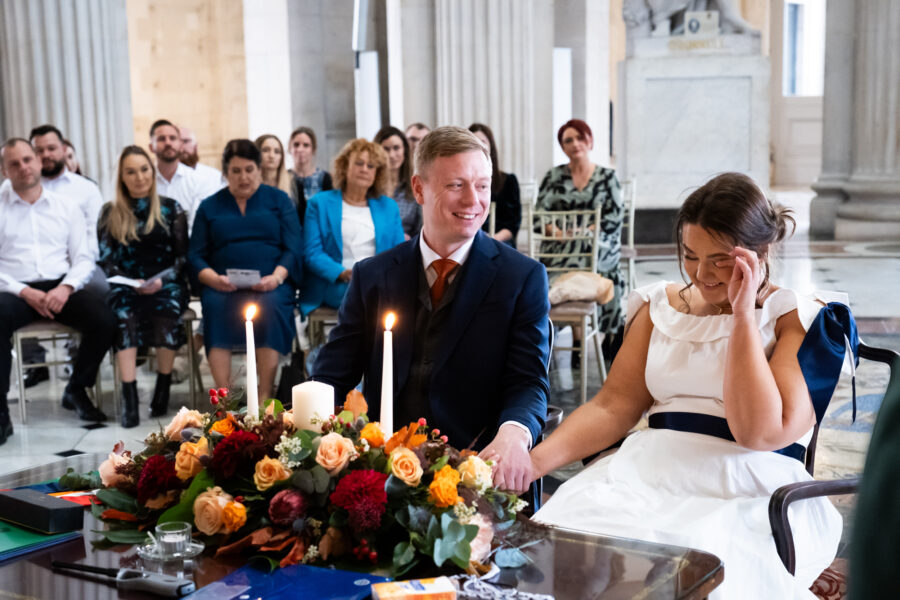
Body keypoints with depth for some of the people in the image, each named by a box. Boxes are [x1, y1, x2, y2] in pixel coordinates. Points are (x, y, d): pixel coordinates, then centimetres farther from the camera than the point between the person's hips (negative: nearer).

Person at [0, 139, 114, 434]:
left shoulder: (66, 208, 15)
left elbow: (83, 259, 10)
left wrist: (65, 288, -10)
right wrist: (25, 293, -14)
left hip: (60, 288, 2)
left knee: (104, 319, -24)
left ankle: (76, 391, 1)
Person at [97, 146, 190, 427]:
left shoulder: (171, 209, 10)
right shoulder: (110, 213, 13)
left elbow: (182, 255, 7)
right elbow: (106, 259, 8)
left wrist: (162, 280, -10)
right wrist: (131, 282, -9)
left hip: (166, 284, 0)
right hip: (126, 285, 1)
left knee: (167, 311, -35)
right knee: (124, 314, -34)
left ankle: (163, 388, -20)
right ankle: (129, 396, -37)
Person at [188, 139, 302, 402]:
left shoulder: (278, 200, 15)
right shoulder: (210, 206, 18)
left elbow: (293, 249, 5)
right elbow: (195, 256, 11)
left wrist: (276, 277, -14)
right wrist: (214, 279, -11)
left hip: (270, 283, -1)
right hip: (223, 286, 1)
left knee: (270, 304, -35)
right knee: (215, 304, -32)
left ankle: (265, 397, -31)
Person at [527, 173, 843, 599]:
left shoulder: (799, 320, 2)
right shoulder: (661, 307, 16)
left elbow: (760, 432, -11)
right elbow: (612, 407, 8)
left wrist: (743, 315, -10)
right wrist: (531, 463, -7)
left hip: (751, 496, -4)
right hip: (651, 473, 4)